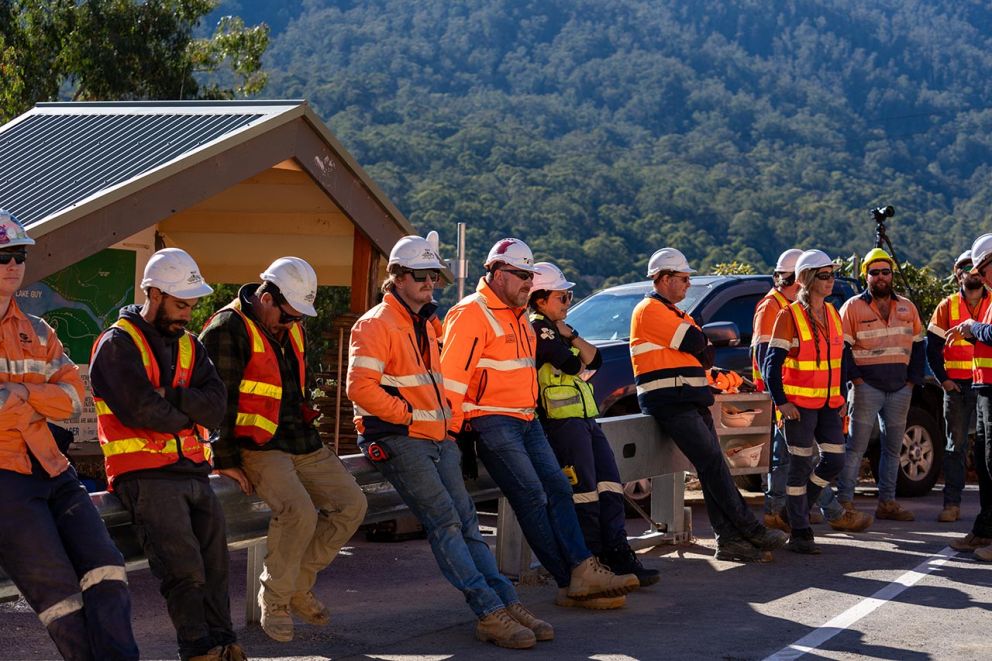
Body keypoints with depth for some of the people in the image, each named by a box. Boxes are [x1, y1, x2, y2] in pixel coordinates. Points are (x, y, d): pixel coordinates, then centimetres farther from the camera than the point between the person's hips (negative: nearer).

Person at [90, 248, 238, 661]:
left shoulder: (188, 345, 18)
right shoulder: (118, 344, -5)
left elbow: (215, 405, 3)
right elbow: (140, 409, -18)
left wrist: (170, 399, -14)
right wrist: (189, 412, -2)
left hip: (193, 471, 7)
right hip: (146, 475, -7)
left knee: (213, 564, 7)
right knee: (183, 568, -14)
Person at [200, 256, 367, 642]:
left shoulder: (292, 329, 13)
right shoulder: (228, 330, -14)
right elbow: (217, 401, -16)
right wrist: (227, 461, -17)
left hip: (301, 443, 9)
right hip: (257, 446, -9)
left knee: (351, 504, -1)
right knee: (298, 511, -29)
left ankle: (298, 584, 13)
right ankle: (275, 601, -8)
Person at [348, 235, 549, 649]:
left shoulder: (424, 324, 20)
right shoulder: (376, 325, -9)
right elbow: (361, 388, -19)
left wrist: (446, 415, 15)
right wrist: (408, 415, -13)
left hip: (437, 438, 9)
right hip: (399, 440, -8)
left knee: (466, 521, 1)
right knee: (444, 524, -15)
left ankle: (507, 603, -3)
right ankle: (490, 614, -20)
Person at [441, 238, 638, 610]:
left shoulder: (517, 315, 19)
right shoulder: (472, 314, -12)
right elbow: (452, 376, -17)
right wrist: (451, 430, -17)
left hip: (526, 421, 10)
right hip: (493, 422, -10)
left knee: (558, 489, 0)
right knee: (532, 498, -11)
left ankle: (582, 572, -6)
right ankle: (572, 583, -10)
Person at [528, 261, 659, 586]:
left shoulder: (557, 328, 23)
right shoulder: (537, 327, -7)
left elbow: (594, 360, 12)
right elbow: (573, 365, -15)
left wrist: (571, 336, -1)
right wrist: (579, 362, 7)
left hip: (586, 418, 10)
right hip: (562, 420, -10)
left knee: (609, 485, 3)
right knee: (584, 490, -10)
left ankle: (617, 552, 2)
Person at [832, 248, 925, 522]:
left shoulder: (907, 308, 13)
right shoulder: (853, 307, 0)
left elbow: (917, 346, 17)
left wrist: (913, 380, 7)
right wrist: (855, 377, -12)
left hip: (900, 389, 5)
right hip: (867, 386, -5)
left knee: (893, 447, 9)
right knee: (856, 446, -7)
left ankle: (887, 502, 15)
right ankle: (845, 502, -5)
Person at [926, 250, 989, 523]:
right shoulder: (947, 307, 6)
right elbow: (933, 347, 6)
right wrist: (943, 379, -3)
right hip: (957, 386, 0)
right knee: (955, 444, 3)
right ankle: (952, 503, 5)